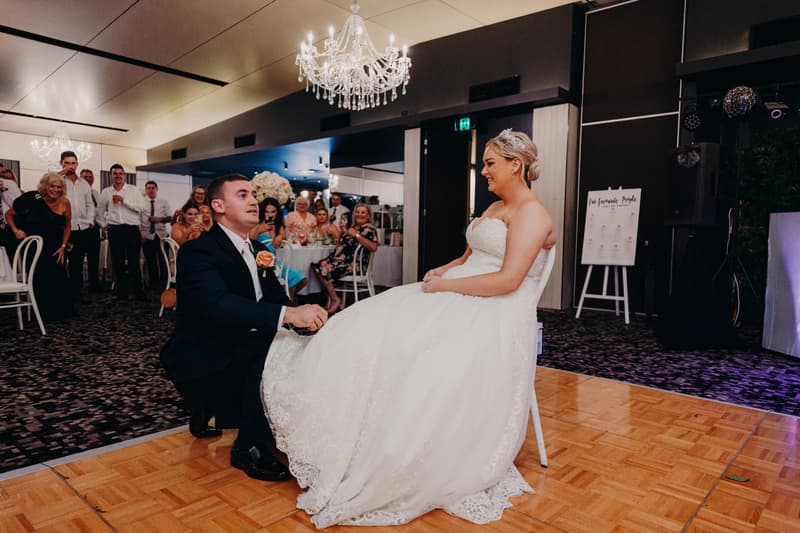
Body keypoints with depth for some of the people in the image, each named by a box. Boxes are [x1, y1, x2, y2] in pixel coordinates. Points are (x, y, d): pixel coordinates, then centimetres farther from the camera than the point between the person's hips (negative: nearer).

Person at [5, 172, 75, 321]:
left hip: (55, 247, 1)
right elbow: (9, 214, 1)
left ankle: (61, 311, 17)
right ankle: (44, 313, 22)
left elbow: (67, 226, 4)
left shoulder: (64, 202, -8)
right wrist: (15, 230, -14)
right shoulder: (33, 199, -12)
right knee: (40, 279, 4)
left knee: (58, 279, -4)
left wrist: (63, 247, -2)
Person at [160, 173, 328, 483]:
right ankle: (250, 448, -12)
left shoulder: (258, 249, 8)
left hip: (238, 353, 9)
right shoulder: (198, 251, -17)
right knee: (273, 348, -29)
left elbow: (277, 298, 0)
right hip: (201, 363, -9)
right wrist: (286, 314, -46)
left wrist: (306, 316, -22)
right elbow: (217, 304, -35)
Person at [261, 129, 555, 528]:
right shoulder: (494, 208, 20)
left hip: (495, 317, -9)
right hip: (457, 300, 9)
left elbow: (508, 280, -20)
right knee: (372, 332, -6)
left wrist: (446, 285, -16)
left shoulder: (532, 213, -10)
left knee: (428, 378, -28)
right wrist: (440, 271, 2)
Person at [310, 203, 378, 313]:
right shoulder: (352, 227, 19)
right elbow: (341, 243, 27)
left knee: (324, 269, -20)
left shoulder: (369, 229, -7)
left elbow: (373, 247, -24)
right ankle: (331, 298, -3)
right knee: (316, 265, -3)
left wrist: (356, 235, -20)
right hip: (342, 259, 9)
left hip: (355, 264, -9)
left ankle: (335, 300, -4)